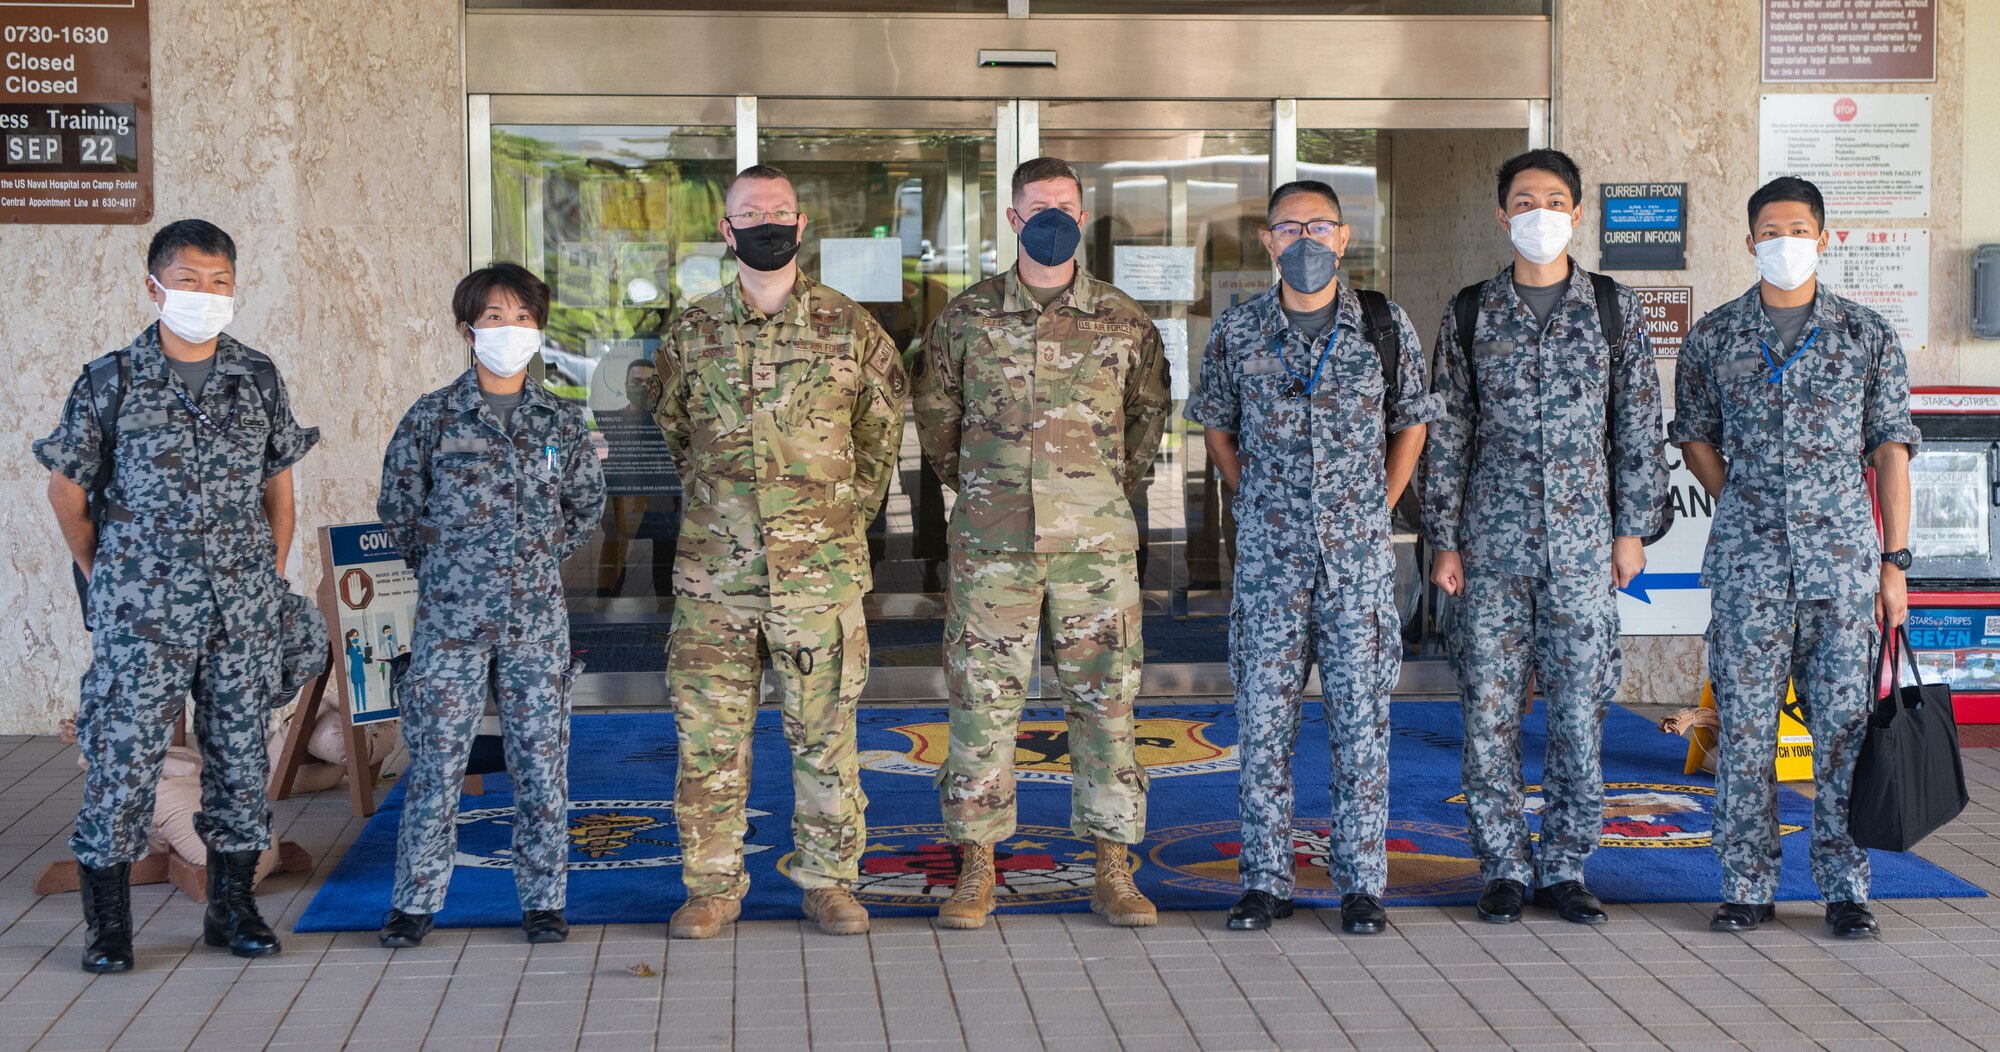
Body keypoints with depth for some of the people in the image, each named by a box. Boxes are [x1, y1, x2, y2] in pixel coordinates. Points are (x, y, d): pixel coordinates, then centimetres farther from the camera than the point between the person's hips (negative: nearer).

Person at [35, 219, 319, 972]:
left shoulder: (258, 379, 6)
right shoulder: (111, 382, -3)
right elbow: (67, 489, 4)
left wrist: (273, 578, 9)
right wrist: (104, 579, 5)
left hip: (242, 611, 3)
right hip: (142, 611, -3)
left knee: (240, 753, 8)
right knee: (124, 755, -3)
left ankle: (233, 907, 20)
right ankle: (107, 924, 8)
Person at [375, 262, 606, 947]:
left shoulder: (562, 422, 5)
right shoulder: (432, 418, -1)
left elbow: (587, 505, 17)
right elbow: (397, 505, 8)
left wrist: (542, 561, 11)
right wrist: (440, 565, 8)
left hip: (537, 620, 2)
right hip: (450, 617, -2)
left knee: (541, 761, 4)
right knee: (436, 760, 1)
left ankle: (543, 898, 15)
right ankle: (416, 899, 12)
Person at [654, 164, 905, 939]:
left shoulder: (848, 329, 3)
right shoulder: (692, 333, 6)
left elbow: (883, 425, 14)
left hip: (820, 568, -1)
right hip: (714, 569, 1)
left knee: (825, 731, 5)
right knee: (709, 731, 4)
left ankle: (828, 880, 17)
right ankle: (712, 885, 15)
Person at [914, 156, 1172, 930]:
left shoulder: (1123, 322, 5)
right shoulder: (967, 317, 3)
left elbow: (1150, 410, 19)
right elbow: (935, 411, 15)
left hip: (1097, 542, 1)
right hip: (992, 542, 0)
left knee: (1105, 700, 3)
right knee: (983, 700, 1)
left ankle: (1113, 873, 12)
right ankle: (975, 871, 10)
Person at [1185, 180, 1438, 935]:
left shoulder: (1385, 326, 1)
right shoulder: (1238, 332, 3)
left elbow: (1411, 422, 12)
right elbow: (1216, 426, 16)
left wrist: (1377, 507, 6)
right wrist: (1258, 500, 8)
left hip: (1359, 555, 0)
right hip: (1269, 555, 1)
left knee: (1360, 717, 2)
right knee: (1264, 716, 2)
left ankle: (1362, 884, 11)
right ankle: (1266, 882, 11)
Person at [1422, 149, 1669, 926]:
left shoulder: (1614, 308, 5)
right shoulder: (1469, 314, 5)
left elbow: (1638, 425, 7)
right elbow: (1447, 433, 6)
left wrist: (1633, 528, 2)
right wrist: (1443, 540, 1)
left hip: (1583, 541, 0)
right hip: (1493, 540, 0)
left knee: (1580, 708, 2)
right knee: (1489, 710, 0)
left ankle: (1565, 868, 13)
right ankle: (1505, 868, 12)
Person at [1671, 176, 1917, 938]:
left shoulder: (1868, 337, 4)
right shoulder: (1713, 338, 6)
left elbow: (1891, 448, 5)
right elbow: (1692, 435, 17)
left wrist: (1895, 561, 1)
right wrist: (1743, 507, 5)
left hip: (1842, 558, 0)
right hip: (1747, 561, 1)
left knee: (1844, 723, 1)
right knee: (1744, 723, 1)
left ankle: (1846, 889, 10)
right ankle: (1747, 887, 9)